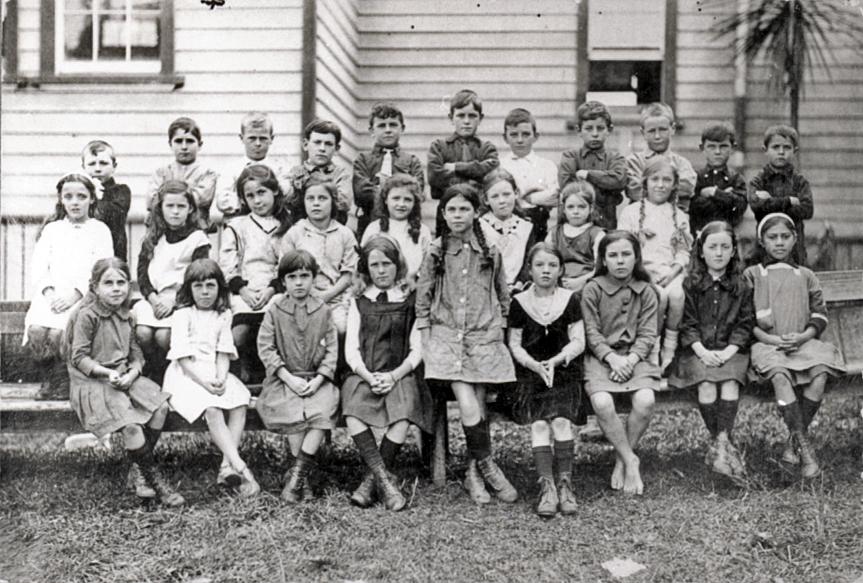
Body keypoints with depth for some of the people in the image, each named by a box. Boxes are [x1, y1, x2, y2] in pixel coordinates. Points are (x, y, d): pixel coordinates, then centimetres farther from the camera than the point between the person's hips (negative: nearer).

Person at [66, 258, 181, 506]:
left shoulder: (125, 316, 14)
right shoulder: (87, 316, -8)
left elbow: (136, 353, 13)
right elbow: (79, 357, -10)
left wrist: (132, 373, -9)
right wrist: (107, 373, -22)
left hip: (125, 377, 7)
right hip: (93, 383, -7)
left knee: (161, 406, -18)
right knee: (130, 425, -29)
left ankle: (137, 471, -7)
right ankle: (155, 478, -14)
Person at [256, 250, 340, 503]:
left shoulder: (323, 311, 8)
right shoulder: (274, 312, 4)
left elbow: (332, 348, 4)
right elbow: (265, 348, -2)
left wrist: (318, 380, -10)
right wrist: (289, 379, -12)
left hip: (316, 379, 1)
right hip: (283, 379, -1)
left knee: (324, 409, -29)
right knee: (294, 412, -30)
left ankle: (297, 471, -24)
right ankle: (302, 477, -18)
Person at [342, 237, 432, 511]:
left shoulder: (410, 302, 14)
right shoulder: (359, 303, 19)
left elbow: (416, 350, 6)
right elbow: (351, 350, 9)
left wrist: (394, 376, -11)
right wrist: (368, 376, -11)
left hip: (399, 374, -1)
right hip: (363, 374, 1)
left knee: (402, 415, -33)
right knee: (352, 411, -31)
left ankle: (370, 481, -20)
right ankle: (384, 479, -30)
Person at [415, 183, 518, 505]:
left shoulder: (490, 253, 6)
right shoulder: (435, 252, 4)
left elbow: (503, 297, 16)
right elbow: (422, 298, 7)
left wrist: (498, 327, 8)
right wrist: (426, 337, 2)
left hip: (483, 336, 1)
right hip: (446, 335, -1)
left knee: (478, 407, -2)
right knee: (468, 407, -16)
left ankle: (474, 473, 12)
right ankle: (487, 467, 1)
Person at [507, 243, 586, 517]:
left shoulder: (570, 299, 7)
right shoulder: (519, 302, 7)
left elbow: (577, 342, 3)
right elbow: (514, 344, 4)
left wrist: (555, 361, -14)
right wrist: (535, 365, -13)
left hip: (564, 370, 0)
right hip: (531, 372, 0)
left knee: (561, 420, -21)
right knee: (538, 424, -19)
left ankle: (565, 482, -14)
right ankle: (546, 486, -21)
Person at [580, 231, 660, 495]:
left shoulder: (646, 292, 8)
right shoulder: (592, 289, 1)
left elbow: (647, 334, 2)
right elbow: (591, 332, -4)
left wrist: (630, 359, -15)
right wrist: (611, 357, -18)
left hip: (635, 357, 2)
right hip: (601, 357, -2)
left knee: (645, 401, -27)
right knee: (602, 403, -31)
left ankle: (621, 461, -4)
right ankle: (631, 461, -11)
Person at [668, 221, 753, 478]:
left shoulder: (741, 287, 10)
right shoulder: (690, 285, 7)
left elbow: (745, 325, 4)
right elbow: (687, 324, 1)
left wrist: (728, 351, -11)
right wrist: (702, 351, -13)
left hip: (730, 350, 1)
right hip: (697, 350, -1)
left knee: (730, 382, -27)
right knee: (706, 385, -25)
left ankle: (722, 440, -22)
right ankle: (720, 442, -11)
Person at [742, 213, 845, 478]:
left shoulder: (805, 276, 18)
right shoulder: (752, 275, 10)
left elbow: (820, 315, 13)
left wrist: (803, 336, -8)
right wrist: (770, 339, -12)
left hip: (802, 342, 3)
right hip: (767, 343, -2)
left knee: (820, 373, -30)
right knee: (779, 375, -35)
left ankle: (795, 440, -17)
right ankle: (804, 446, -31)